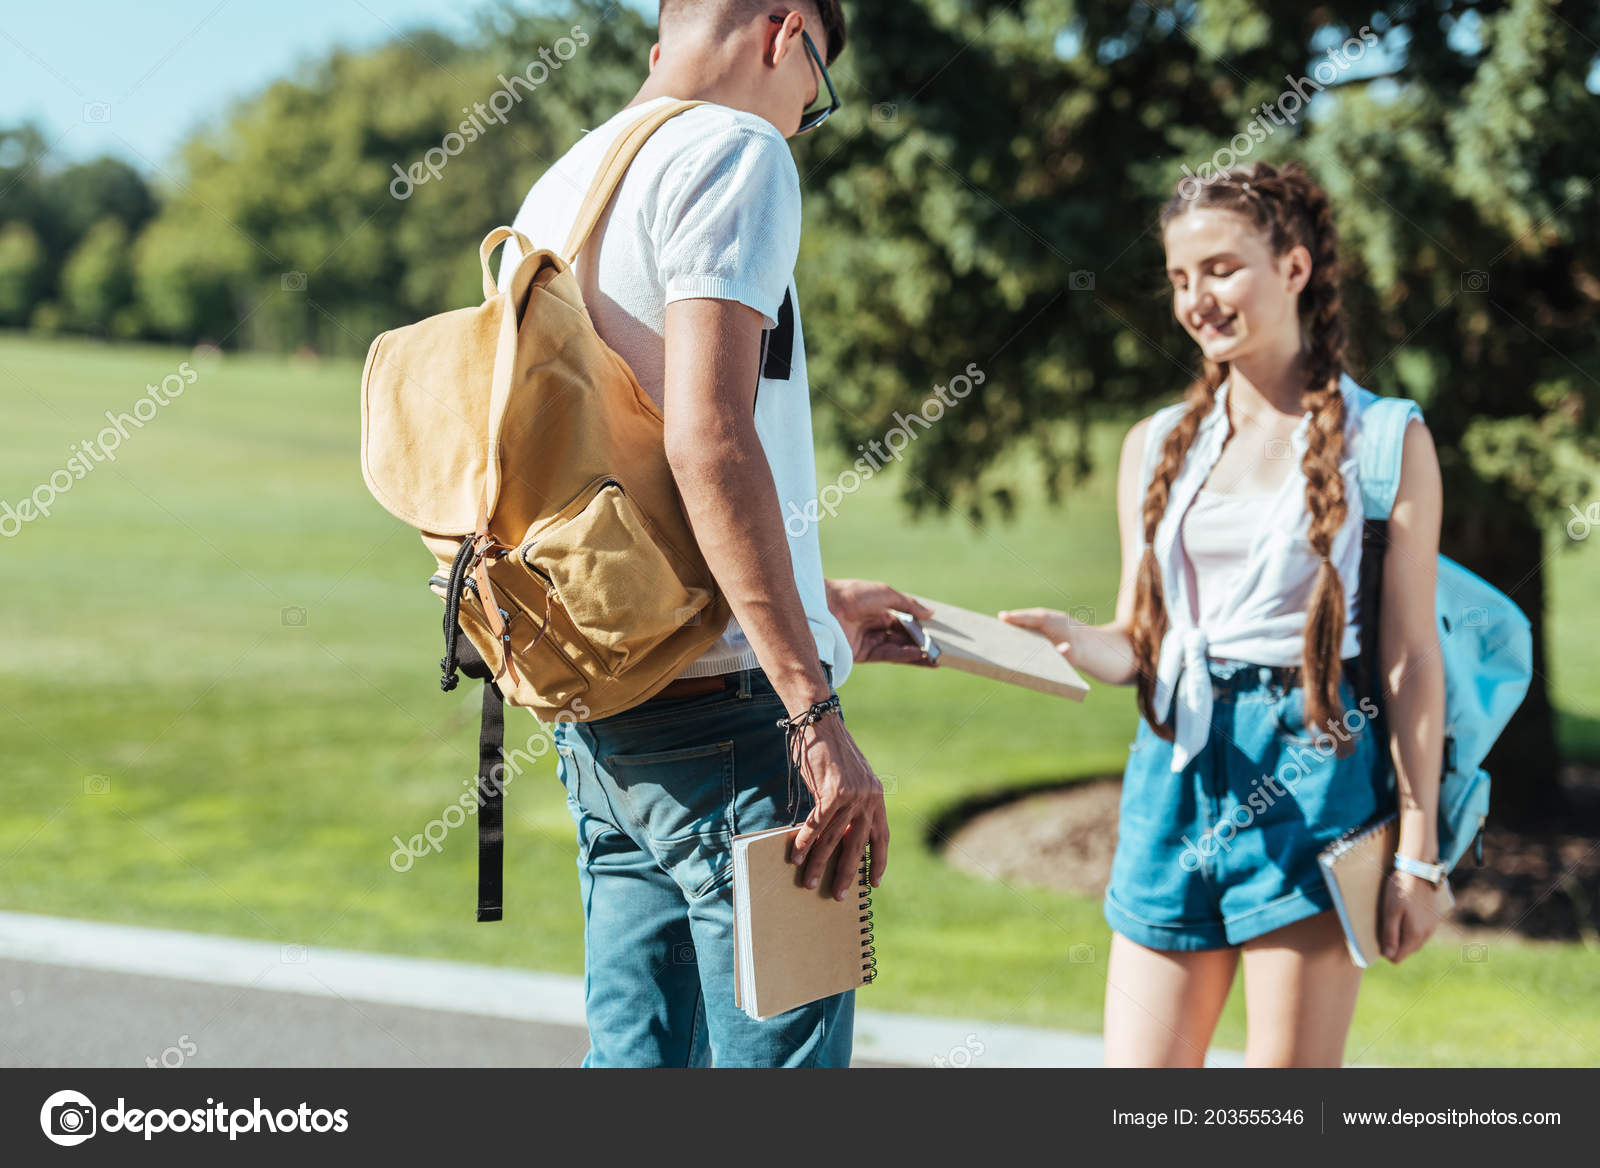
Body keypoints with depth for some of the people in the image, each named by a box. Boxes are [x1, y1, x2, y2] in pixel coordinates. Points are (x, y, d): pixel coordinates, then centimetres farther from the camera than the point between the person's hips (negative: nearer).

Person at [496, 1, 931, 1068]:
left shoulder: (556, 189, 20)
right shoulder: (733, 152, -7)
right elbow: (708, 438, -20)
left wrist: (813, 607, 30)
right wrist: (816, 711, -22)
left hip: (599, 718, 9)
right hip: (727, 702, -9)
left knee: (638, 1051, 13)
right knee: (780, 1050, -5)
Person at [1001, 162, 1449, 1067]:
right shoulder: (1156, 446, 13)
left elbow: (1411, 658, -2)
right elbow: (1140, 643, 13)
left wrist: (1418, 849, -6)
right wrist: (1069, 639, -11)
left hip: (1314, 768, -4)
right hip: (1178, 765, 4)